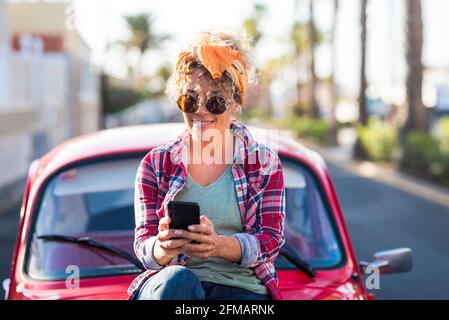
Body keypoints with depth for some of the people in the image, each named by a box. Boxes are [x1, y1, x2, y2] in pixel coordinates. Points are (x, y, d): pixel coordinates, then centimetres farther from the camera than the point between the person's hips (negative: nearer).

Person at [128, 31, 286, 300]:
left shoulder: (264, 163, 11)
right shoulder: (156, 163, 13)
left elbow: (272, 240, -1)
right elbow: (143, 244, 5)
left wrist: (219, 245, -23)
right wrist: (163, 248, -22)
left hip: (241, 287, -1)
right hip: (166, 285, 1)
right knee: (179, 279, -36)